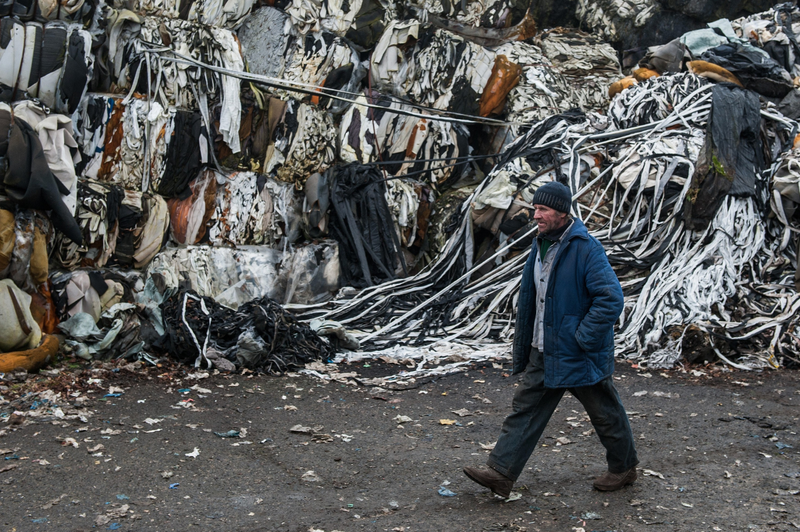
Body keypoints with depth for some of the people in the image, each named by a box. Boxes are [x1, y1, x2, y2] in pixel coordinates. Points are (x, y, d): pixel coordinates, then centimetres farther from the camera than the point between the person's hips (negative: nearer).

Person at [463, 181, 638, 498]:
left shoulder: (586, 249, -20)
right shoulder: (540, 246, 8)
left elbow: (611, 299, -25)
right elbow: (529, 300, 17)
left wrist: (583, 338, -22)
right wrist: (522, 352, 16)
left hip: (579, 356, -8)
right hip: (543, 353, 8)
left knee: (605, 414, 11)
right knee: (525, 409, 4)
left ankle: (624, 467, 31)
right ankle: (501, 473, 6)